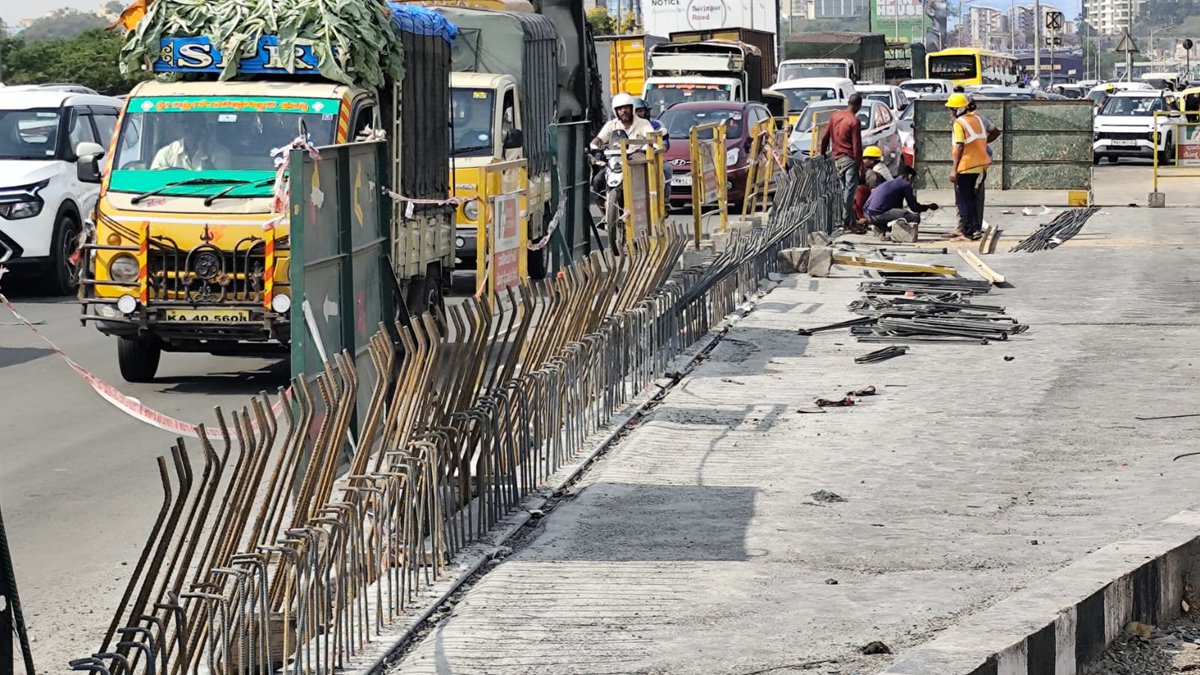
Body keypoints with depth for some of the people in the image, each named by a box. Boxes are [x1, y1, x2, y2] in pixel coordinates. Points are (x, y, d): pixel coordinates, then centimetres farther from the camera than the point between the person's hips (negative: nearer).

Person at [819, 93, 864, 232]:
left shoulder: (835, 116, 9)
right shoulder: (854, 121, -13)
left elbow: (824, 138, 13)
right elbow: (857, 146, -14)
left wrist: (822, 154, 25)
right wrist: (860, 166, -11)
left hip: (837, 159, 8)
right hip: (849, 159, -8)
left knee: (844, 190, 11)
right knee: (850, 190, -9)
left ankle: (850, 221, 15)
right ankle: (848, 222, -12)